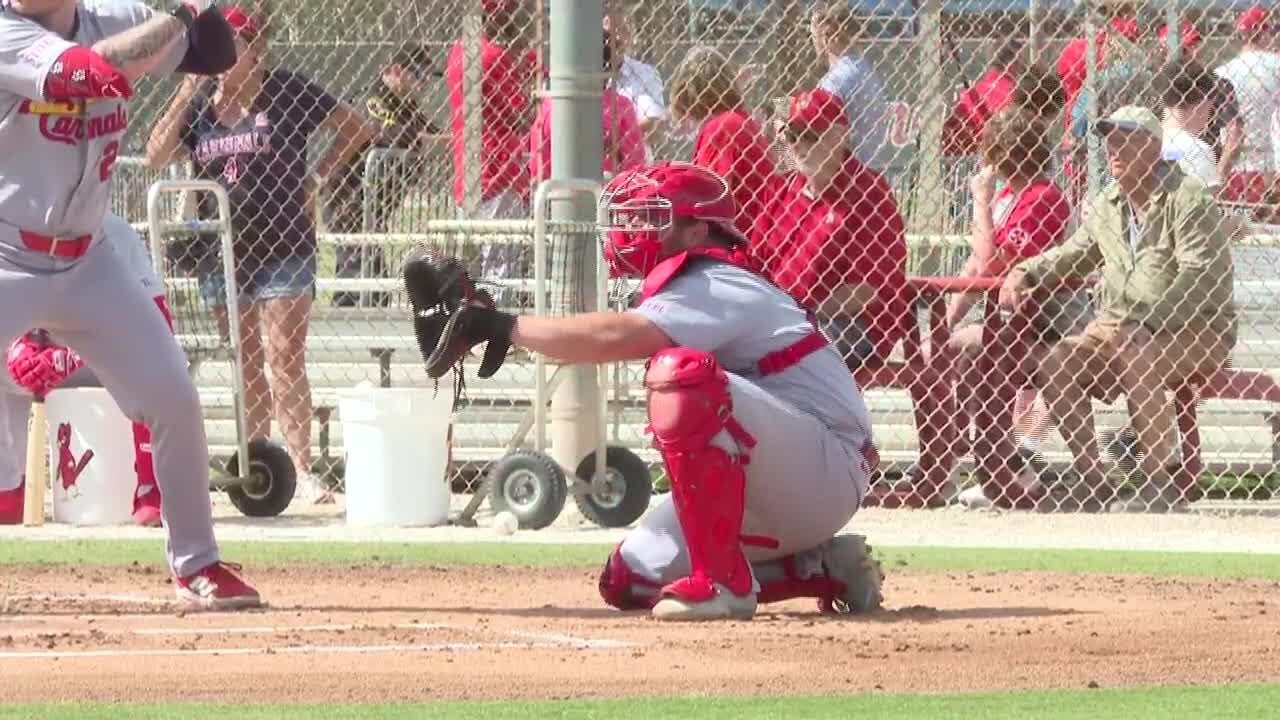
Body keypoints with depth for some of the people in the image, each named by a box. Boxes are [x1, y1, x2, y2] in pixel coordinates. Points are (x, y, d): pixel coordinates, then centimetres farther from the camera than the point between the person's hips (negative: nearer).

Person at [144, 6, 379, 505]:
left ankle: (300, 468, -14)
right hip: (221, 251, 4)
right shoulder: (199, 104, 8)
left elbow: (357, 129, 3)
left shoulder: (287, 93, -3)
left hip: (282, 244, -4)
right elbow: (157, 156, -3)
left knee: (285, 360, -11)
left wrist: (319, 175, -5)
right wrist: (187, 90, -7)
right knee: (246, 365, 9)